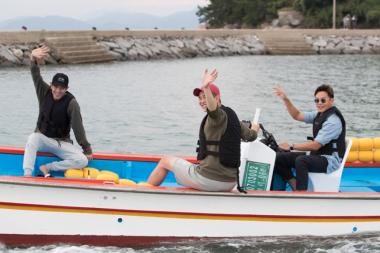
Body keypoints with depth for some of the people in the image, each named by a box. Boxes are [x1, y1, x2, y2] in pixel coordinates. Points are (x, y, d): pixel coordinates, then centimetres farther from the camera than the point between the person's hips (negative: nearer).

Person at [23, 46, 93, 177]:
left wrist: (87, 149, -23)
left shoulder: (71, 103, -16)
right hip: (42, 137, 1)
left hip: (61, 143, -1)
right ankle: (27, 174, -41)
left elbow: (78, 127, -19)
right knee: (32, 139, -35)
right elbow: (35, 74, -19)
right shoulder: (44, 92, -5)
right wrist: (33, 58, -40)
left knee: (83, 161, -23)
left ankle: (47, 167, -17)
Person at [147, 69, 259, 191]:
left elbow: (213, 108, -39)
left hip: (208, 179, -8)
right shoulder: (232, 117, 8)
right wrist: (254, 128, 42)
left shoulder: (219, 115, -14)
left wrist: (206, 87, -56)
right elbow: (251, 136, 18)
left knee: (165, 161, 15)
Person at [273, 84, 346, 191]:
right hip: (317, 155, 9)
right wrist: (285, 99, 6)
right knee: (279, 157, -2)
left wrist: (291, 146, -18)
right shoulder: (319, 114, 10)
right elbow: (297, 116, 18)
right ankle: (296, 187, -4)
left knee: (301, 160, -37)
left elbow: (315, 145, -22)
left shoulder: (333, 120, -18)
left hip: (330, 160, -9)